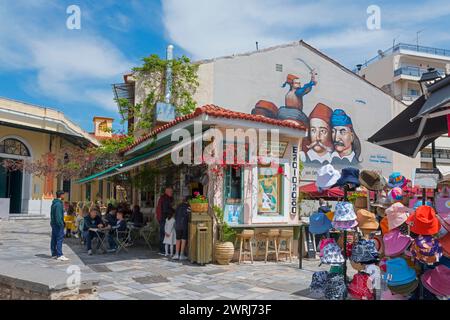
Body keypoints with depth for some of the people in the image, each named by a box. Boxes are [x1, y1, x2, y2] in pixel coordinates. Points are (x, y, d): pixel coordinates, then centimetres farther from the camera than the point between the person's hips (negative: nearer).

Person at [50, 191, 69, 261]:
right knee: (60, 239, -10)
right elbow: (58, 215, -22)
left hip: (54, 223, 11)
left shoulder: (54, 203, 17)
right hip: (58, 224, -11)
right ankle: (59, 255, -12)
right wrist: (61, 223, -21)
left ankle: (54, 254, 20)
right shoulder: (58, 204, -16)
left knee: (54, 239, 13)